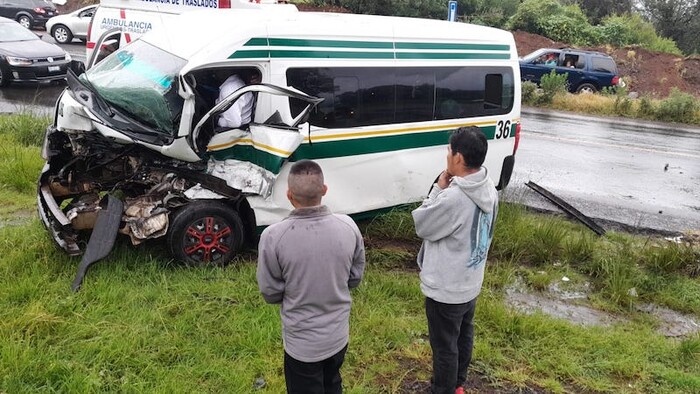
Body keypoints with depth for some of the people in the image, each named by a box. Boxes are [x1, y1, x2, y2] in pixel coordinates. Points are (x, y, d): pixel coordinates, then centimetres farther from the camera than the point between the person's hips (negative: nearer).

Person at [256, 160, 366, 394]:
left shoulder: (273, 236, -25)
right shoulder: (348, 226, -15)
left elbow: (270, 293, -12)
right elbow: (355, 278, -1)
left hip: (301, 342, -3)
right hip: (339, 335, 3)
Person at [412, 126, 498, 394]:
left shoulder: (453, 198, -34)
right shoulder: (489, 189, -5)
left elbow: (421, 225, -17)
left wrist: (439, 188, -14)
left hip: (445, 290, -9)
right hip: (471, 283, 9)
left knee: (445, 346, 12)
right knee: (464, 336, 27)